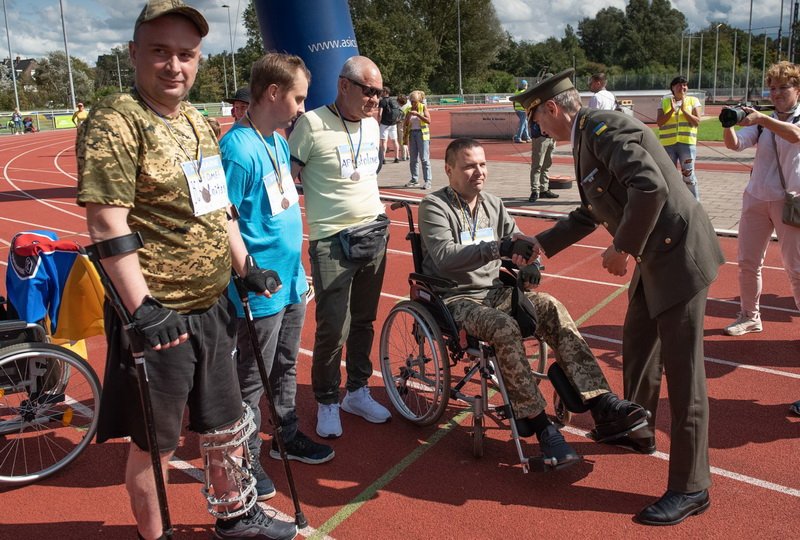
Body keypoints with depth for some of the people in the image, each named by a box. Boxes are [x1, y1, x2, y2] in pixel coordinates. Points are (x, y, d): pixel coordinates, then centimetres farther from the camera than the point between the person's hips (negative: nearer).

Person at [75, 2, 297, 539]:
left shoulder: (197, 121, 11)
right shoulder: (115, 122, -15)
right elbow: (107, 224, -21)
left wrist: (245, 266, 15)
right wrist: (143, 309, -24)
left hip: (211, 308, 8)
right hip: (158, 317, -8)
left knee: (227, 423, 22)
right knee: (154, 444, 9)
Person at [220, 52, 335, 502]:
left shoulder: (279, 142, 8)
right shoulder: (239, 148, -19)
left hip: (291, 282, 8)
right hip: (260, 291, -8)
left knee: (286, 368, 22)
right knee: (251, 379, 8)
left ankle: (287, 435, 41)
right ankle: (246, 460, 25)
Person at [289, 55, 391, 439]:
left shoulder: (372, 125, 10)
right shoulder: (312, 124, -11)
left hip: (374, 235, 6)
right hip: (332, 242, -6)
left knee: (364, 321, 14)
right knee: (333, 328, -4)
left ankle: (357, 392, 31)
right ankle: (327, 403, 17)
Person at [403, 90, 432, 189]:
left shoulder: (423, 107, -2)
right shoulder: (409, 110, 9)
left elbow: (428, 121, -13)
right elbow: (406, 124, 10)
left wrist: (417, 114, -19)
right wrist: (408, 116, -7)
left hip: (422, 133, -5)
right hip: (412, 134, 5)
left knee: (424, 158, -8)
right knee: (413, 159, 8)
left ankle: (427, 181, -7)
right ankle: (414, 180, 16)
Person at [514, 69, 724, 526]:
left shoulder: (605, 128, -16)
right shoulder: (588, 139, 15)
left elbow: (650, 187, -30)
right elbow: (590, 214, 24)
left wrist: (623, 248, -20)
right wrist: (540, 246, 26)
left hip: (679, 253, -10)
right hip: (656, 257, 10)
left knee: (681, 369, -4)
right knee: (638, 345, 23)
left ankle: (690, 488, 8)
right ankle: (637, 430, 45)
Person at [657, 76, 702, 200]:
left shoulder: (693, 101, 7)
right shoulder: (665, 102, 9)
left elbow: (697, 121, -2)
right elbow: (659, 122, -1)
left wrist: (683, 110, -11)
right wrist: (672, 110, -12)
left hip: (687, 143, -2)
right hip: (668, 144, 2)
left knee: (689, 174, -4)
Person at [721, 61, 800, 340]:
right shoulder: (762, 122, 9)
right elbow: (735, 144, -6)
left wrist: (761, 118, -38)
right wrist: (728, 124, -26)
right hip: (756, 199, 4)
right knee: (747, 262, 8)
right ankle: (750, 317, 23)